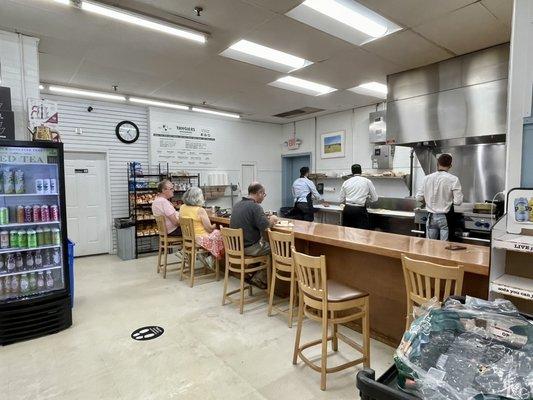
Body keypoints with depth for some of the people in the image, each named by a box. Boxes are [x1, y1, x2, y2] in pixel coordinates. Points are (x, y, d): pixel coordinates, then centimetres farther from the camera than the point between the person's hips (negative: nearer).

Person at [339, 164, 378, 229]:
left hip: (347, 210, 4)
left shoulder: (346, 182, 9)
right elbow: (375, 198, 8)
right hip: (360, 210, -3)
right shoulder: (367, 181, 3)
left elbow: (342, 200, 11)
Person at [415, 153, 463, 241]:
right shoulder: (453, 179, -12)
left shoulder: (427, 178, -3)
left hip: (431, 217, 3)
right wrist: (449, 200, 7)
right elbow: (458, 201, -13)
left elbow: (419, 197, -1)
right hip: (445, 218, -3)